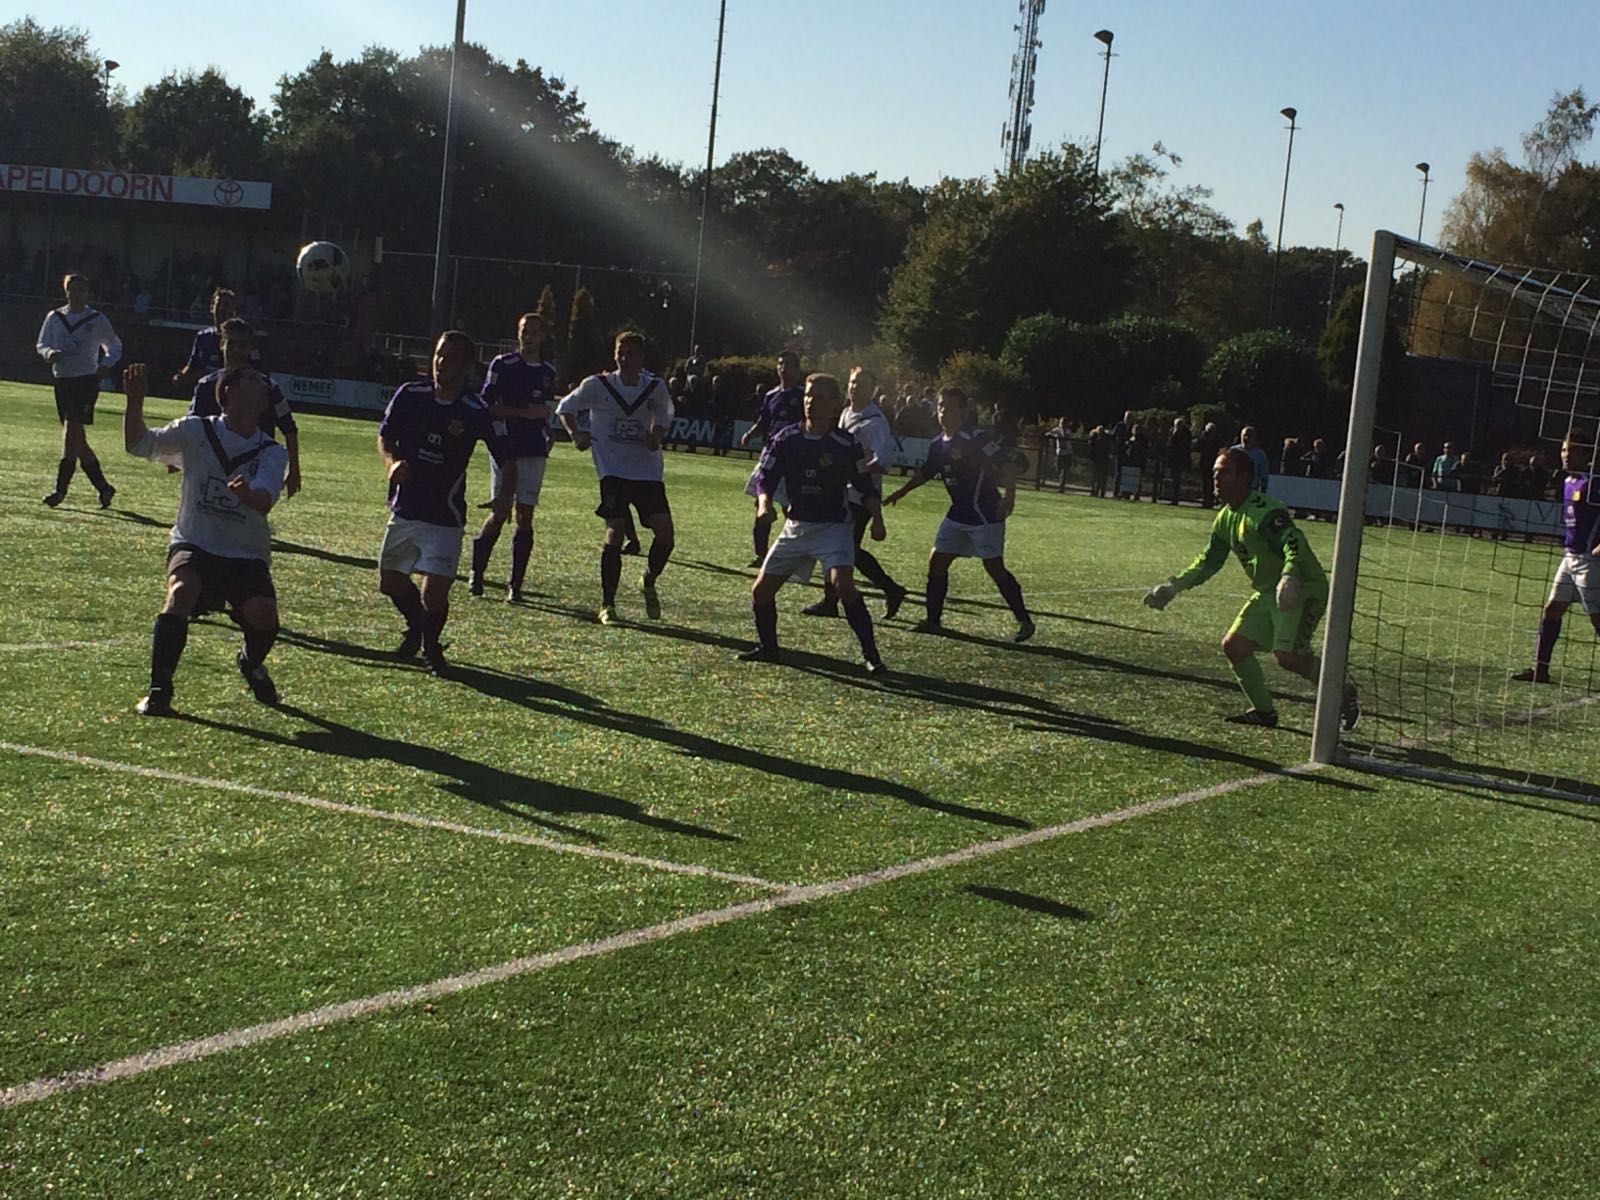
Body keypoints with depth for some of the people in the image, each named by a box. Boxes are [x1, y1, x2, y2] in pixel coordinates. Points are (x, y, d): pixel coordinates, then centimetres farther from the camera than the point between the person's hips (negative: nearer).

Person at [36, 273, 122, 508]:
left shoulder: (98, 320, 2)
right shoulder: (54, 317, 9)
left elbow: (115, 348, 12)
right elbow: (42, 344, 14)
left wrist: (104, 366, -5)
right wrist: (50, 353, -9)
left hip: (87, 381, -5)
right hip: (62, 381, 5)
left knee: (71, 433, -14)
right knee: (77, 439, 7)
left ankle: (60, 489, -13)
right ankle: (103, 487, 17)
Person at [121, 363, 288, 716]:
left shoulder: (272, 453, 0)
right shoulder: (196, 431, 1)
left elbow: (265, 500, -18)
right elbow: (140, 445, -2)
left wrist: (247, 494, -43)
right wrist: (135, 401, -19)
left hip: (246, 555, 1)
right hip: (194, 544, -1)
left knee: (263, 614, -23)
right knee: (181, 592, -32)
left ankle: (252, 664, 15)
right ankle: (159, 689, -22)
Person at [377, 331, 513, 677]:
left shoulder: (477, 413, -12)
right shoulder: (410, 395, -3)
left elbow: (507, 461, -7)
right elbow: (385, 437, 9)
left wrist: (505, 497, -25)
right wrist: (392, 462, -12)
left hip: (445, 517, -4)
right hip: (404, 508, 4)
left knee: (434, 593, -9)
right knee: (389, 581, 12)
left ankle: (431, 645, 23)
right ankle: (416, 626, 44)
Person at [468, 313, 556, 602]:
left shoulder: (548, 372, 13)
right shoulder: (503, 364, -3)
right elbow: (487, 406, -8)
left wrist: (548, 437, 12)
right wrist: (525, 413, -15)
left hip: (535, 451, 4)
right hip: (505, 448, -4)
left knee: (525, 516, 1)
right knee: (499, 513, -5)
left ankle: (515, 584, 5)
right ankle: (476, 571, 16)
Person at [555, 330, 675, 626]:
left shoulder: (656, 388, 2)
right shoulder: (598, 385, -4)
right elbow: (565, 407, 9)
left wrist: (656, 435, -2)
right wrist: (576, 434, -8)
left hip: (648, 471, 3)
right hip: (613, 471, -3)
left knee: (665, 532, -8)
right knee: (615, 533, -13)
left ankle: (649, 584, 22)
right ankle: (607, 605, 1)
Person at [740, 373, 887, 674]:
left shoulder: (846, 443, -9)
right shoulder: (786, 439, -2)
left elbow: (866, 485, -1)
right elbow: (766, 477, -4)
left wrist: (876, 518, -13)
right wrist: (764, 505, -24)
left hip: (834, 526, -4)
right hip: (796, 526, 4)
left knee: (843, 584, -27)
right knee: (761, 589, 2)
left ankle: (871, 656, -19)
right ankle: (767, 647, 26)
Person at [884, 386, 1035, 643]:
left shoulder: (975, 439, -17)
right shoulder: (937, 445, 7)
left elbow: (1008, 462, -20)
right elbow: (925, 472, 24)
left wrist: (1009, 494, -30)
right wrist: (900, 492, 21)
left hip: (985, 514, -8)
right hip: (958, 514, 8)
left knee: (995, 568, -6)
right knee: (936, 562, 5)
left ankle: (1024, 621, 4)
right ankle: (933, 620, 14)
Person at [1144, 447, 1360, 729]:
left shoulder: (1264, 510, -22)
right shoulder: (1225, 518, 9)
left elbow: (1294, 543, -36)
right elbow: (1208, 561, 18)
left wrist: (1289, 578, -54)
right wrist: (1174, 586, 8)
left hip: (1302, 590, -9)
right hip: (1267, 593, 9)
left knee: (1286, 655, -23)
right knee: (1234, 645, 4)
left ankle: (1342, 693, 0)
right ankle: (1264, 711, 18)